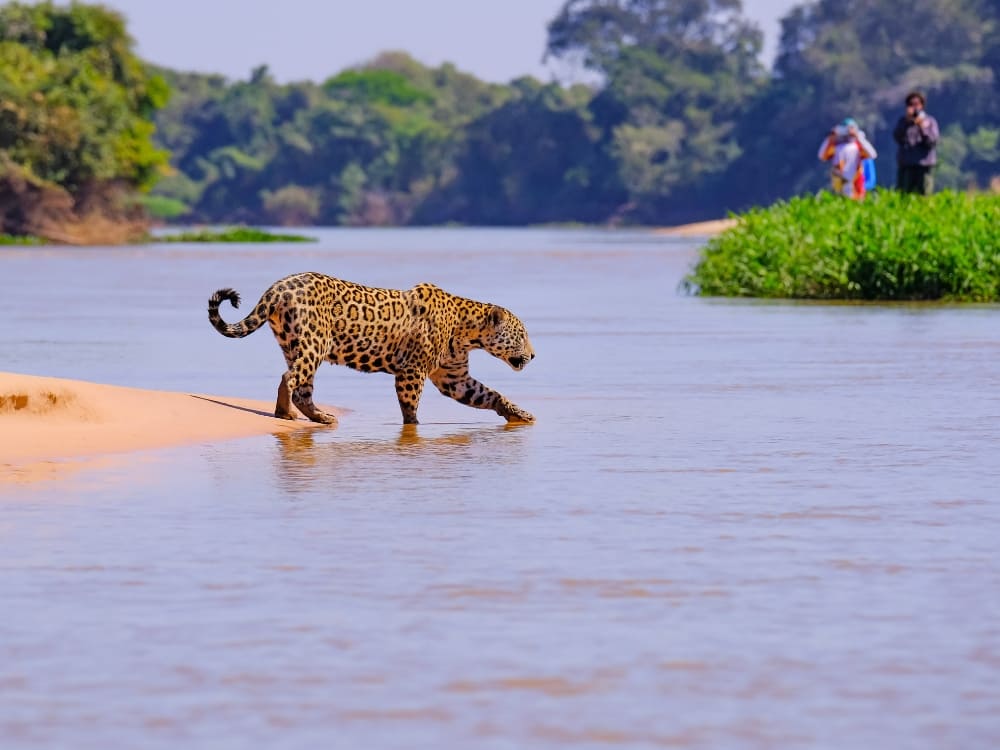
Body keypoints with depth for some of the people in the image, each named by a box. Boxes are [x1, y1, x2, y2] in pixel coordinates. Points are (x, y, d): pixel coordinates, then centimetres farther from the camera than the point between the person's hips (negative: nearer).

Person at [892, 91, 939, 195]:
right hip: (905, 165, 1)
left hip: (924, 165, -1)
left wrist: (922, 127, -13)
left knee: (923, 196, -5)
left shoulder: (930, 121, 8)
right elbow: (897, 137, -3)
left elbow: (933, 141, -3)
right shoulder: (903, 121, 12)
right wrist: (907, 122, -9)